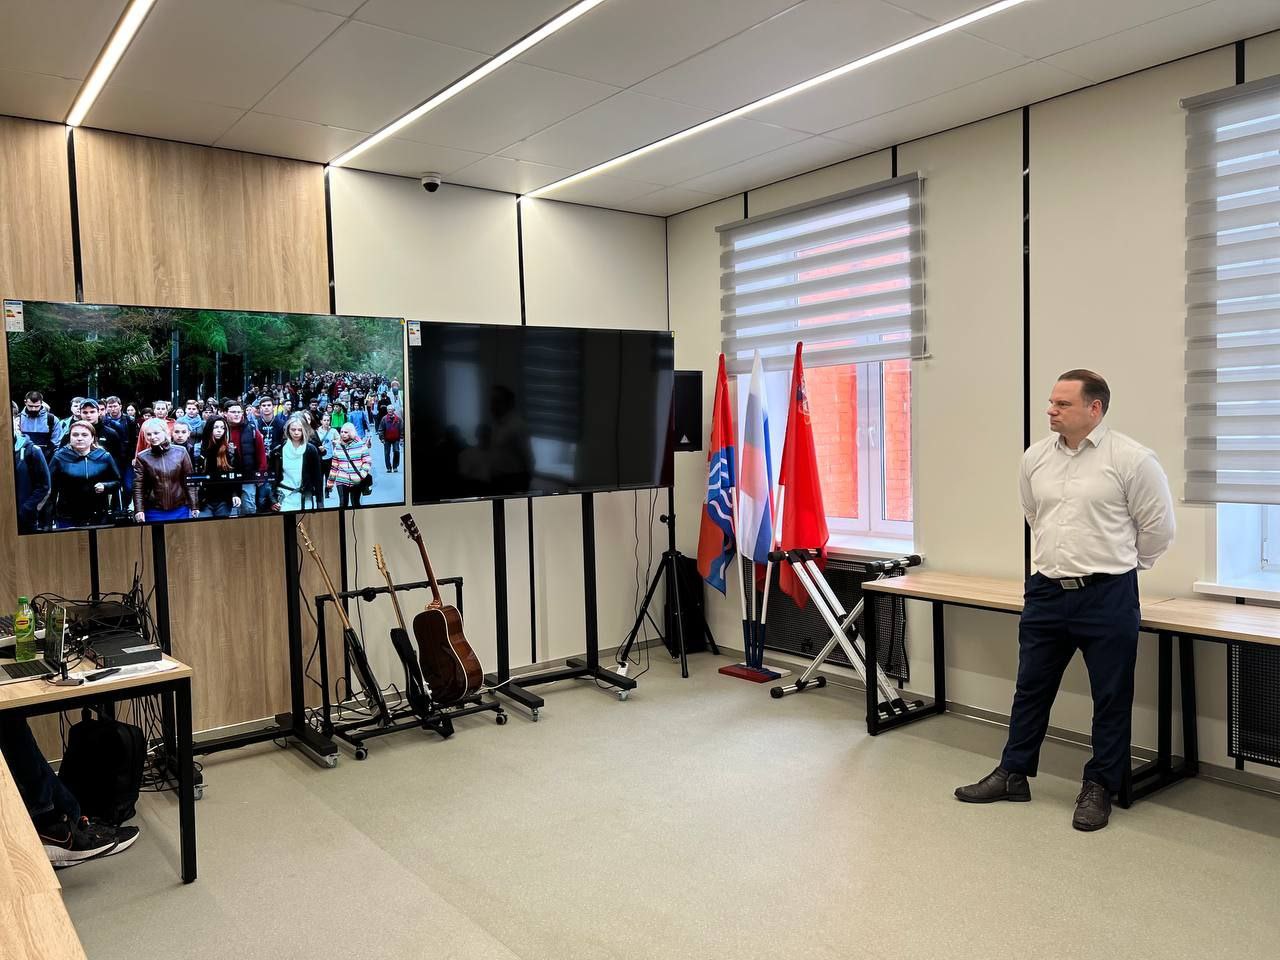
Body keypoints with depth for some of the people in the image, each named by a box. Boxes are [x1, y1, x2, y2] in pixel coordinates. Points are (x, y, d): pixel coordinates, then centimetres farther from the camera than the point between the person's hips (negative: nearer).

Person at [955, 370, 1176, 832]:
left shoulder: (1131, 459, -11)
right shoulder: (1035, 457, 4)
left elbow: (1158, 526, -2)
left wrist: (1117, 564, 10)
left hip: (1107, 597, -5)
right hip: (1046, 591, 5)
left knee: (1110, 698, 8)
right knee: (1030, 688, 13)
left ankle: (1099, 787, 24)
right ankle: (1013, 774, 27)